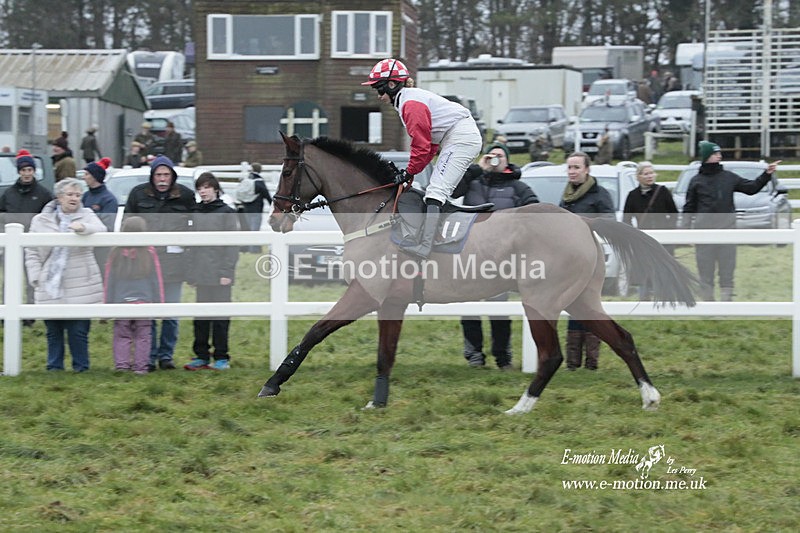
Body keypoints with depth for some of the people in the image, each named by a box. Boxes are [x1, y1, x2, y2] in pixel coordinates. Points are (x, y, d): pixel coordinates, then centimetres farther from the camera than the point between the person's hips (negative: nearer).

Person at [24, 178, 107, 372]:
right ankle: (54, 366, 18)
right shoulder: (41, 221, 10)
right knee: (53, 330, 8)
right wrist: (36, 278, -2)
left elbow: (100, 229, -15)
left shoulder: (87, 216, 7)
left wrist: (83, 228, -36)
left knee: (78, 330, -1)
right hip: (49, 289, 2)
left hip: (80, 288, -1)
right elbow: (32, 253, 10)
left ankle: (81, 366, 11)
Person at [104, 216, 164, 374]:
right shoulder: (150, 253, -2)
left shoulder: (115, 254, 0)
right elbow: (157, 281, 3)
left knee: (122, 337, 7)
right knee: (142, 337, 6)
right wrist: (159, 302, 10)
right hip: (144, 302, 0)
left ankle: (121, 365, 1)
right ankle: (141, 366, 2)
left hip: (121, 303, 0)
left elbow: (109, 283, 5)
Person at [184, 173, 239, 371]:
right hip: (200, 274, 5)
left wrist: (227, 272, -12)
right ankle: (201, 356, 12)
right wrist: (190, 272, 8)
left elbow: (232, 245, -5)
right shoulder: (195, 213, 12)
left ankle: (221, 357, 3)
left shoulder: (226, 213, -2)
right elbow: (191, 244, 14)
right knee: (200, 317, 6)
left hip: (219, 275, -5)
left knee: (220, 317, -2)